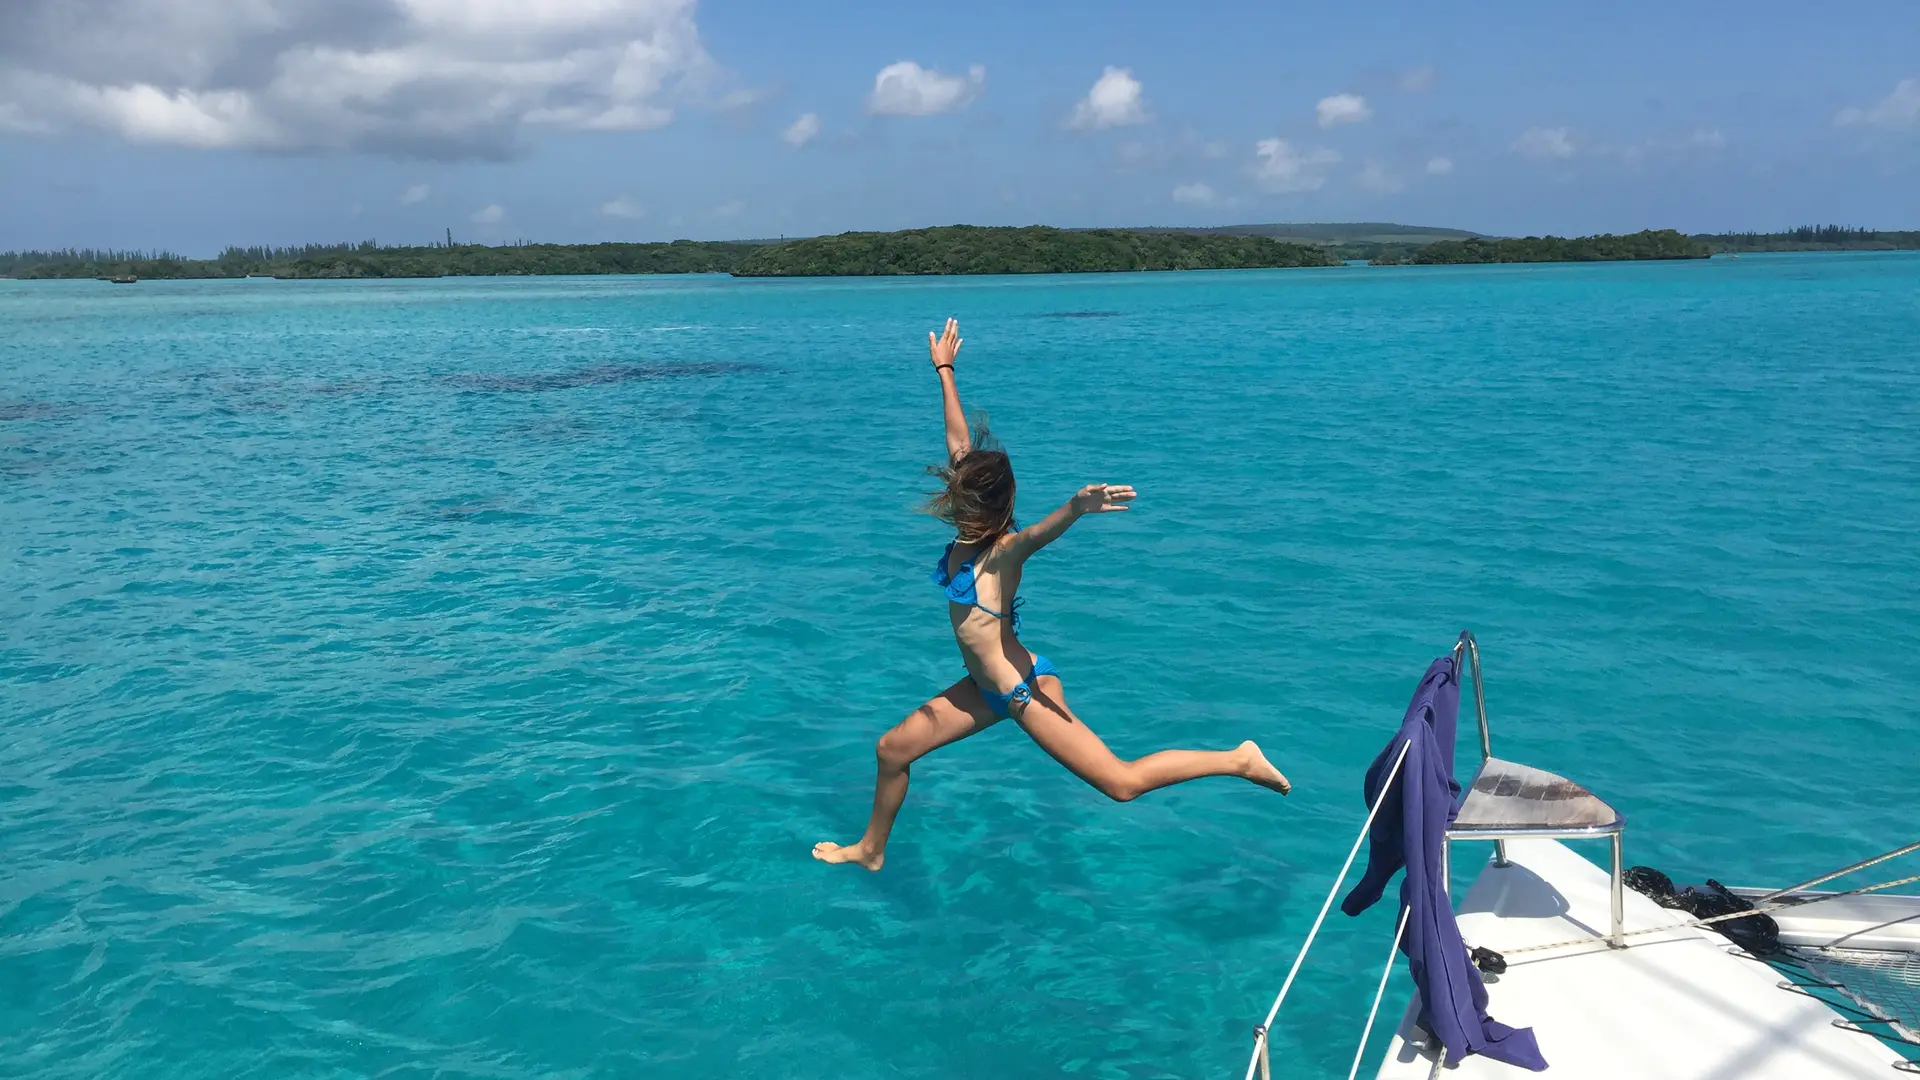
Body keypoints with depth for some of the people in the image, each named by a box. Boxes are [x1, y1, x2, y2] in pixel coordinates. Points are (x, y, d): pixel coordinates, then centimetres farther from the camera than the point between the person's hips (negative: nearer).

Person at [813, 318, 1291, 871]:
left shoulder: (1003, 551, -20)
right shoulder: (970, 535, -1)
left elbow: (1041, 532, -45)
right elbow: (960, 443, 8)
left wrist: (1077, 509, -68)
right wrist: (944, 371, 16)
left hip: (1022, 688, -9)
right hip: (987, 688, 9)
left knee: (1122, 783, -8)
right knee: (893, 749, 14)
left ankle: (1238, 760, 3)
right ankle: (870, 850, 35)